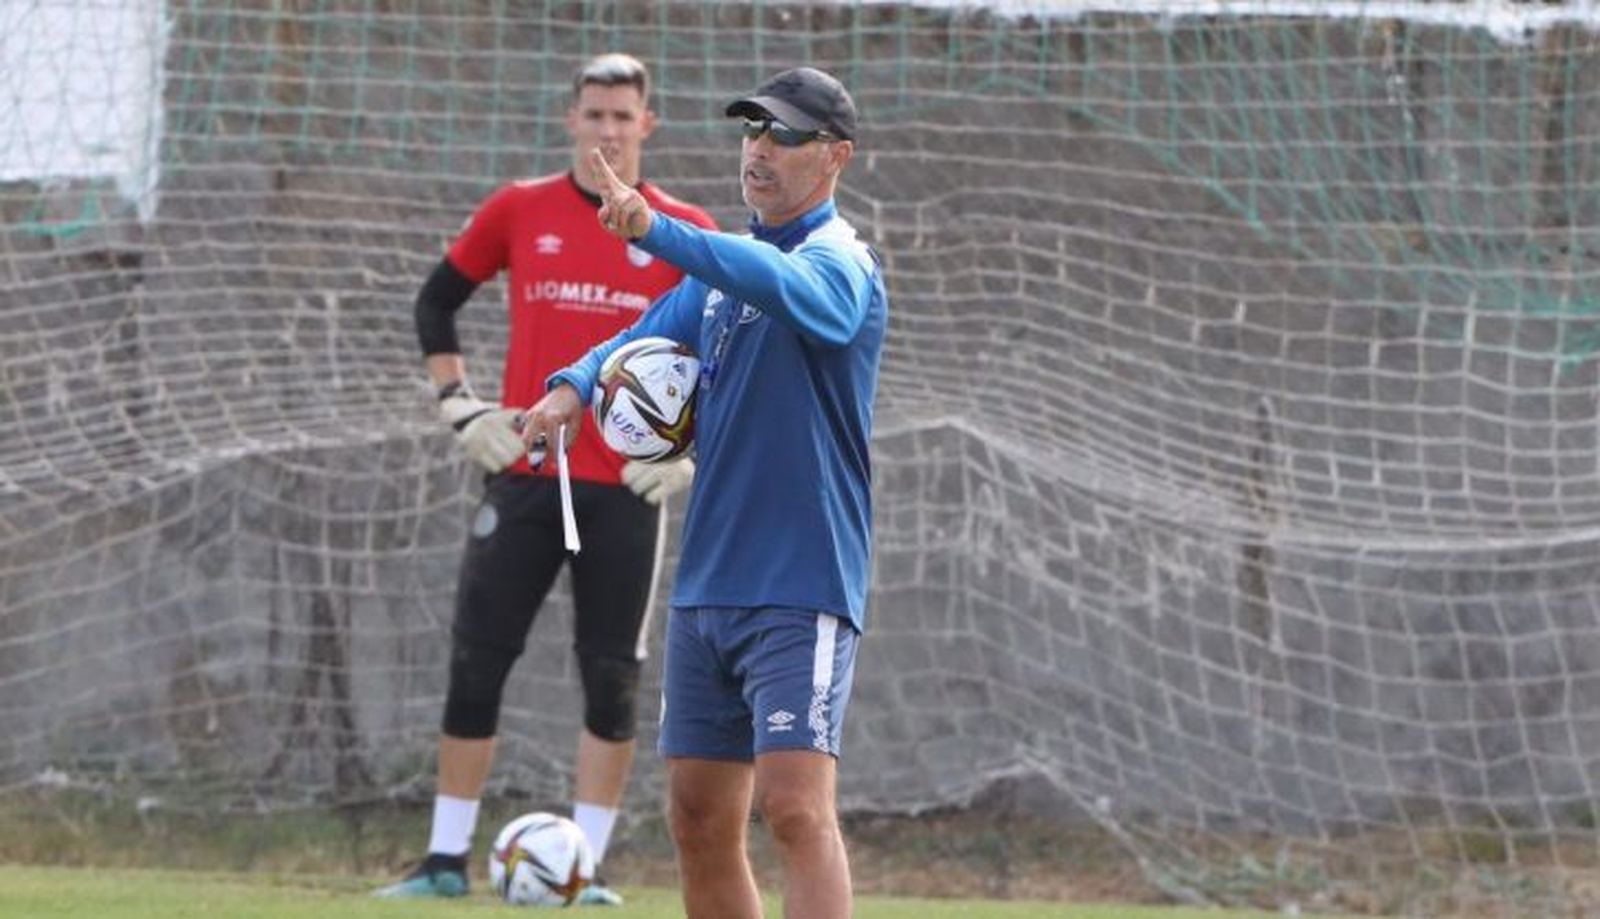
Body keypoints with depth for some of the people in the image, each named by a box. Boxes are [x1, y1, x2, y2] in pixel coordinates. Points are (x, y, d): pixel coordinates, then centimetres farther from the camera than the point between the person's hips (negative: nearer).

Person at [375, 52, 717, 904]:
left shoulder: (683, 233, 2)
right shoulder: (518, 211, 4)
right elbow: (437, 300, 15)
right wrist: (459, 405, 5)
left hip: (628, 486, -1)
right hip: (525, 476, 1)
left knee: (613, 678, -1)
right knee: (476, 663, 0)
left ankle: (585, 865, 5)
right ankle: (447, 858, 7)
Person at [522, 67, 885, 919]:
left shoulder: (842, 265, -11)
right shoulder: (727, 264, 15)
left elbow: (783, 284, -33)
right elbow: (646, 339, 17)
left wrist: (656, 231, -47)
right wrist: (574, 384, -7)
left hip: (801, 592, -8)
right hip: (706, 585, 8)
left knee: (796, 808, -18)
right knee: (700, 821, 10)